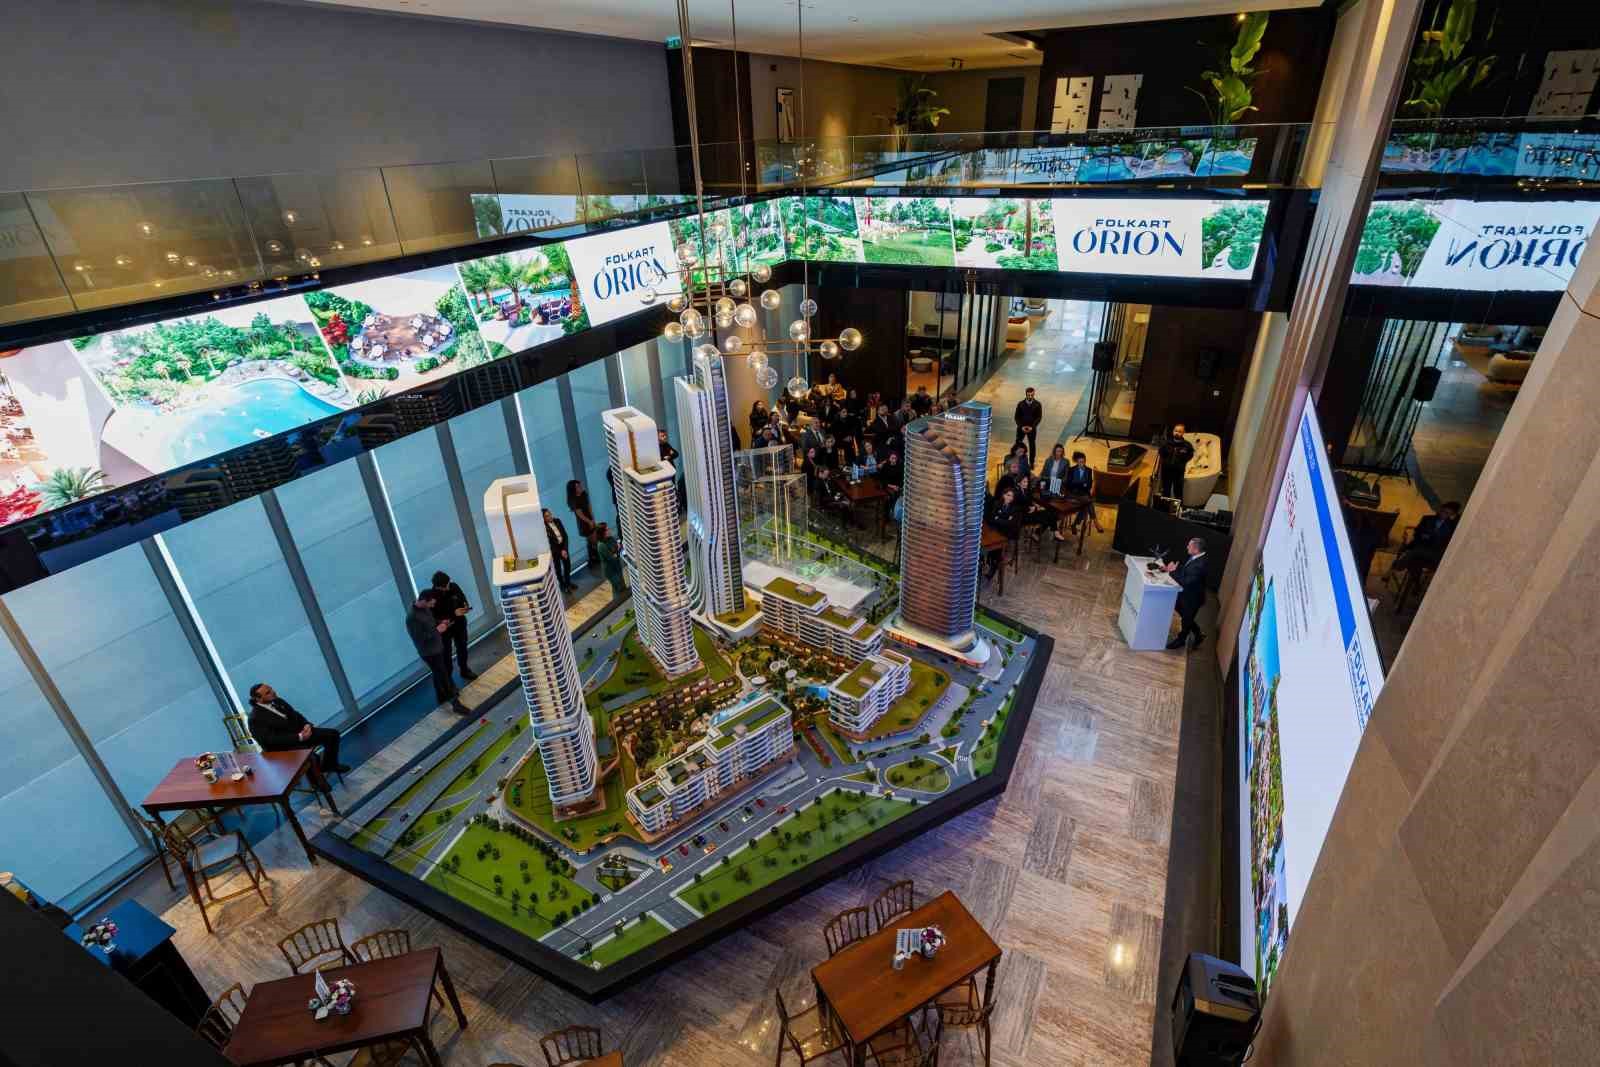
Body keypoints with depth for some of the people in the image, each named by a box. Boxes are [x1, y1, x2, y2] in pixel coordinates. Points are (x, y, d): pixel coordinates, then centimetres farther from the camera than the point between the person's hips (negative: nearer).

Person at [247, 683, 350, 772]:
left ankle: (330, 765, 19)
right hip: (284, 747, -8)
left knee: (333, 734, 1)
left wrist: (307, 724, -8)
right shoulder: (256, 719, -18)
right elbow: (271, 740, -24)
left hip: (301, 732, 8)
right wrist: (299, 737, -27)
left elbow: (295, 715, 13)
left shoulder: (278, 701, 4)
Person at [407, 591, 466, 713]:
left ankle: (442, 696, 45)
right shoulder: (412, 618, -29)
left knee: (439, 674, 25)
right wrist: (437, 630, -25)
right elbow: (419, 639, -29)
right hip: (429, 653, -9)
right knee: (443, 676, 1)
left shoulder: (425, 608, -1)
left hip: (438, 647, 9)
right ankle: (455, 703, 12)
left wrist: (440, 623, -1)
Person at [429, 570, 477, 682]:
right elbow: (435, 617, -23)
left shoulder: (454, 587, -12)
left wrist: (466, 606, -18)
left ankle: (464, 670, 45)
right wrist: (453, 614, -31)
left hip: (459, 624, 5)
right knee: (446, 653, 8)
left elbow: (463, 598, 5)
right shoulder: (432, 597, -26)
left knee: (462, 648, 23)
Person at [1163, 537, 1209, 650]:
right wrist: (1169, 568, -7)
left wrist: (1173, 572, -29)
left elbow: (1186, 582, -36)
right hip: (1185, 594, 8)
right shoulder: (1194, 557, -8)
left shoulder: (1200, 565, -36)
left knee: (1186, 619, 17)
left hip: (1192, 598, -8)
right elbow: (1182, 568, 7)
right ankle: (1197, 635, 48)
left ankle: (1180, 640, 40)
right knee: (1185, 616, 27)